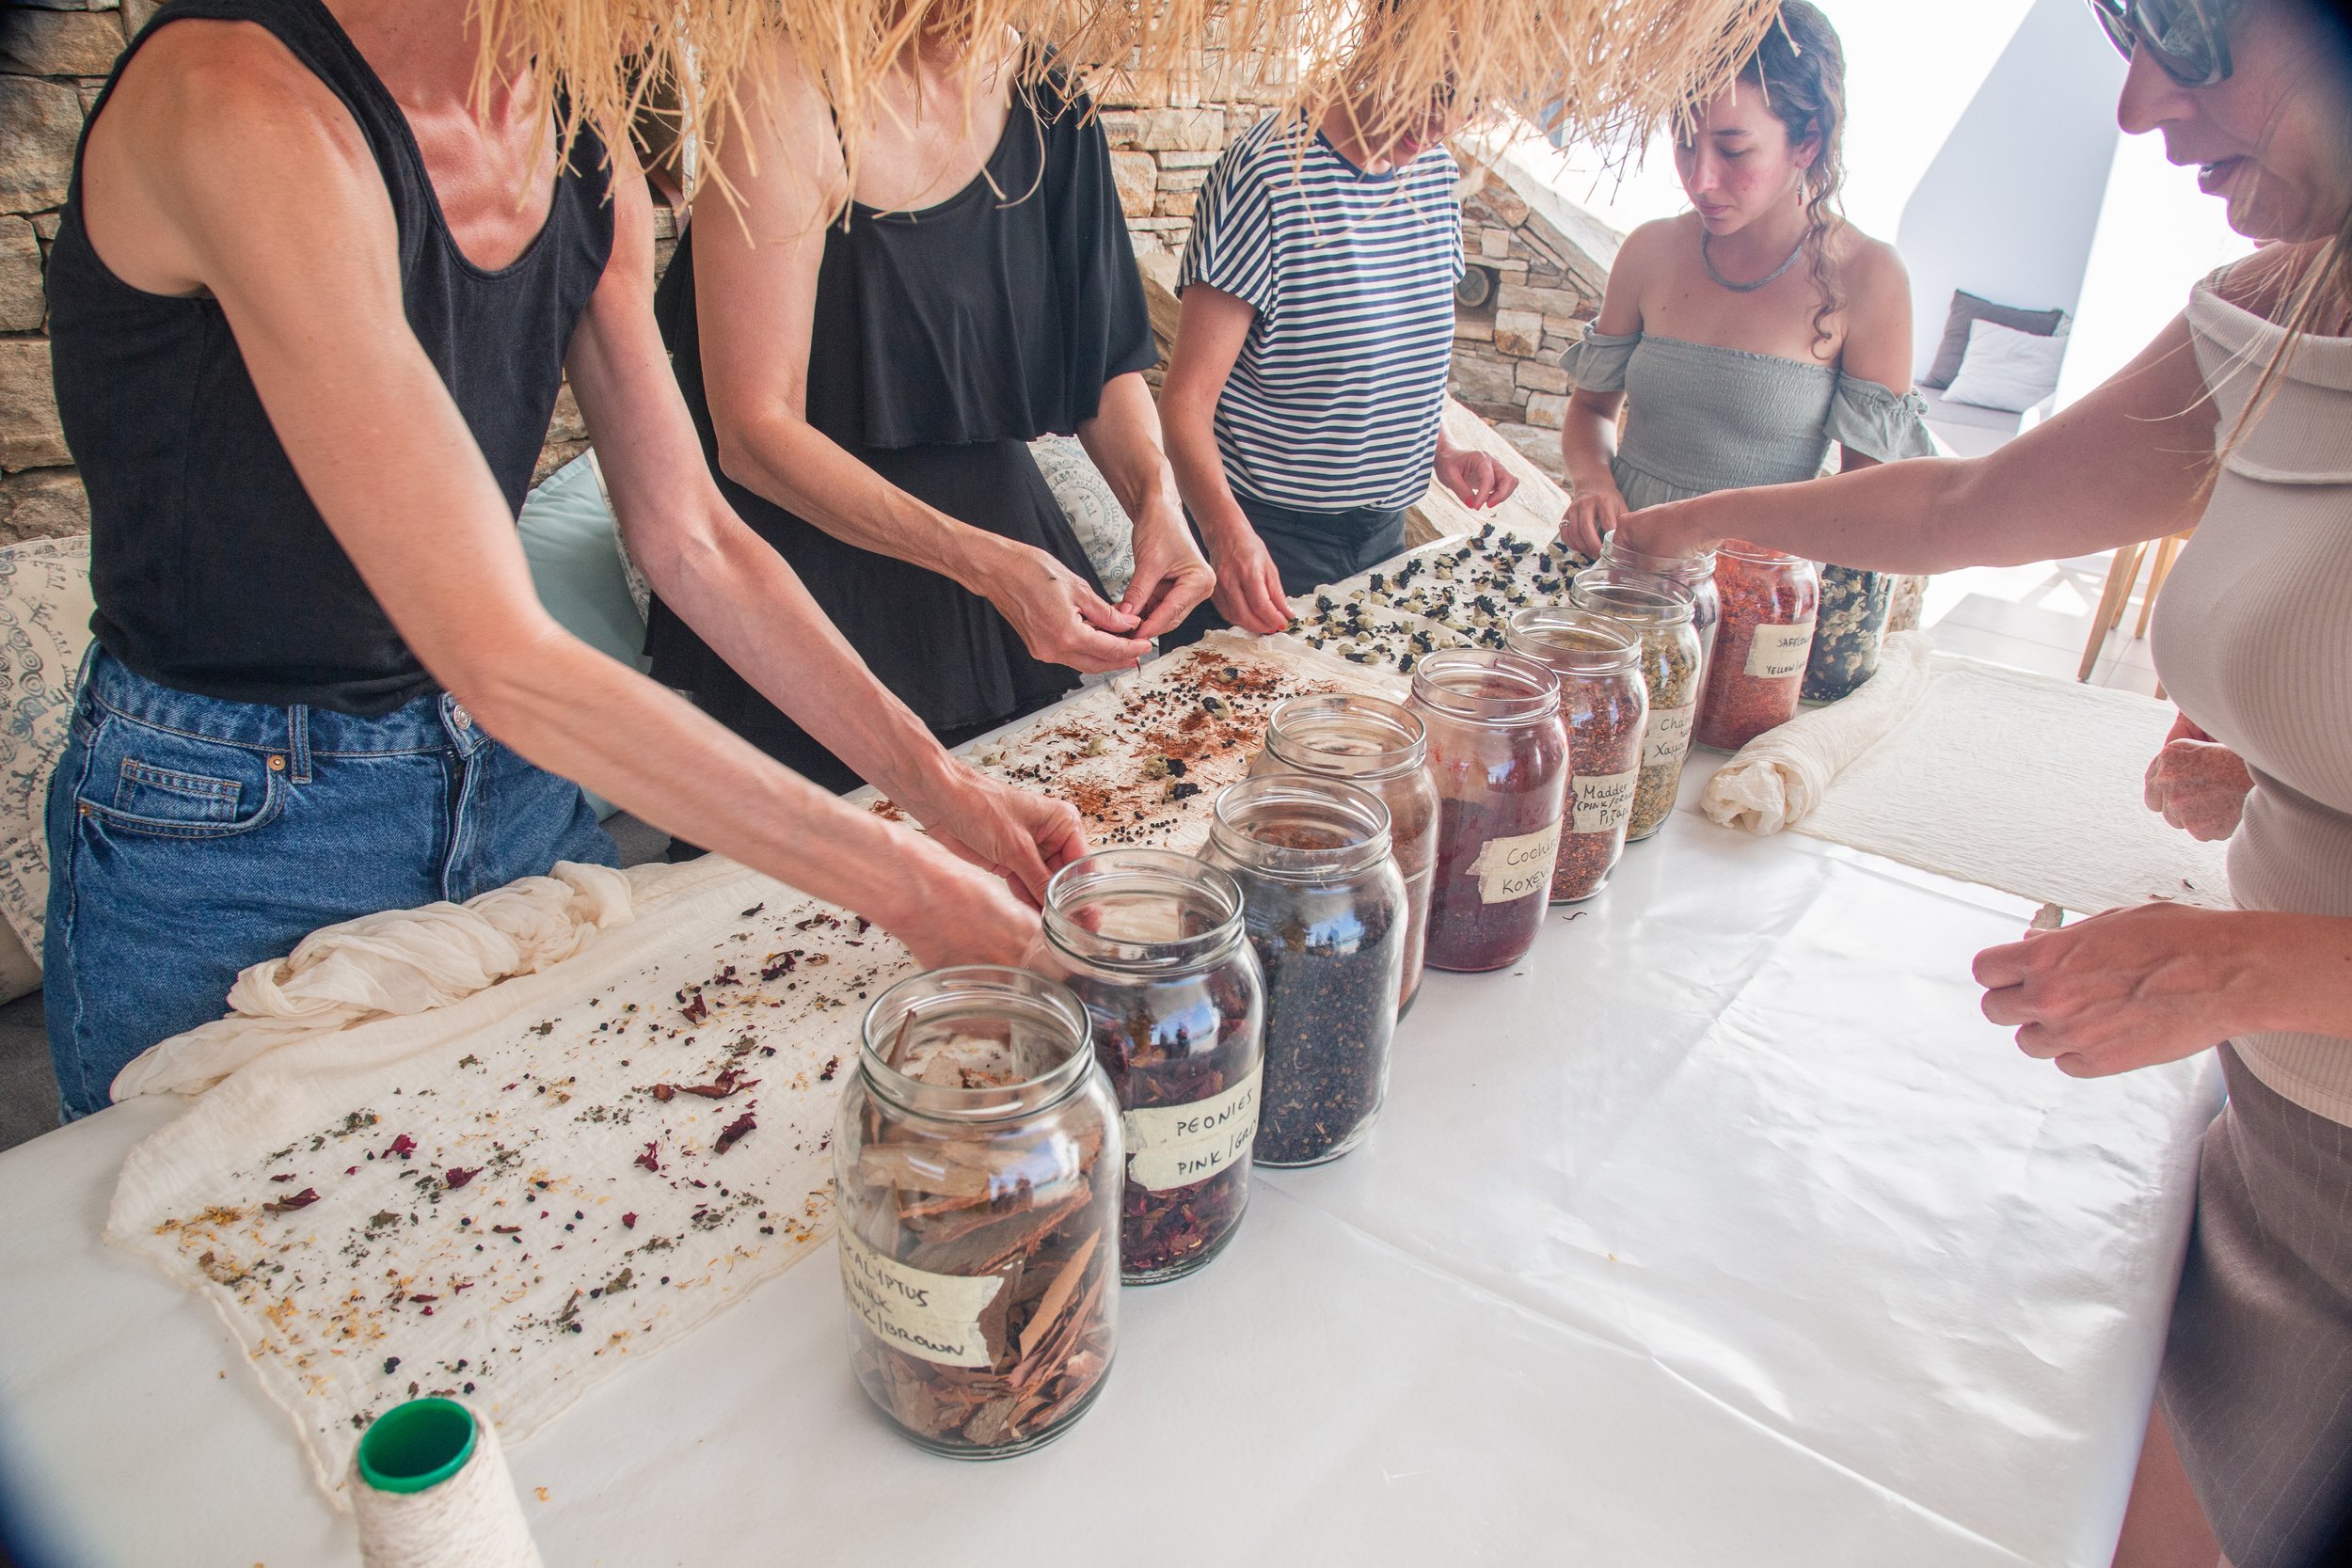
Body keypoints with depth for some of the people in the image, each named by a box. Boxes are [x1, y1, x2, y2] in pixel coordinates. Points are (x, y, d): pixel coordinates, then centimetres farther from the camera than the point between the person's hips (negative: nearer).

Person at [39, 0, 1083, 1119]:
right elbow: (501, 659, -30)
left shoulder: (584, 153, -2)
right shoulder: (239, 98, -25)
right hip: (224, 825, -6)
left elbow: (692, 541, 1)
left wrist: (942, 788, -6)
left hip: (510, 785, 6)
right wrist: (906, 884, -28)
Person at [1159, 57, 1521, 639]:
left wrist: (1440, 449, 3)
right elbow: (1187, 396, -22)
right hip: (1265, 540, -7)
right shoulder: (1268, 171, -16)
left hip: (1384, 529, 7)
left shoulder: (1438, 173, 6)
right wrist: (1228, 531, -39)